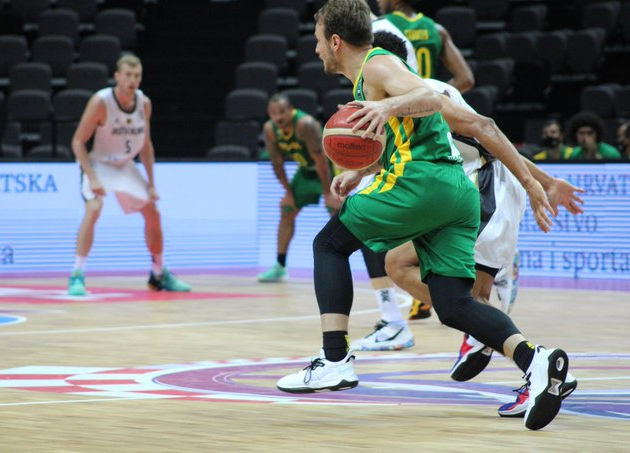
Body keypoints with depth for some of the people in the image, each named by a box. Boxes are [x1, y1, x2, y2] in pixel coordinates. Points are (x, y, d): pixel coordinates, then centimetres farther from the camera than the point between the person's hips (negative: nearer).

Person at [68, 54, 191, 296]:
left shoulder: (144, 103, -7)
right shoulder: (101, 102, -24)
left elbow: (145, 145, 6)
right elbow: (78, 142, -20)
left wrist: (151, 184, 4)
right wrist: (92, 178, -29)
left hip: (125, 166, 6)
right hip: (98, 164, -6)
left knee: (152, 213, 8)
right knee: (93, 209, -30)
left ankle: (159, 274, 27)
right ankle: (77, 276, -26)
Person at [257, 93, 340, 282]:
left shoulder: (305, 124, -35)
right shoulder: (269, 129, -15)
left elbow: (320, 160, -31)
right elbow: (277, 162, -3)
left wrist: (327, 193, -28)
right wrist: (288, 192, -1)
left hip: (331, 166, -7)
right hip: (306, 169, 7)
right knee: (287, 212, 6)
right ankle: (279, 267, 14)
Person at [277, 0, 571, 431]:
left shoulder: (378, 65, -1)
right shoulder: (372, 74, 29)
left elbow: (432, 99, -18)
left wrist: (389, 105, -35)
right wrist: (359, 173, 32)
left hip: (422, 180, -9)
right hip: (460, 191, 9)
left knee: (329, 244, 7)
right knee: (454, 306, 0)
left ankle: (335, 361, -4)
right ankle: (534, 359, -24)